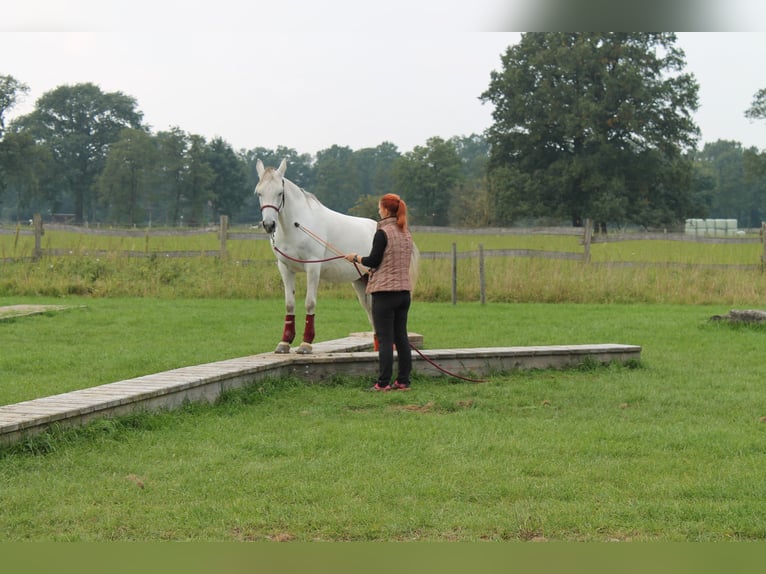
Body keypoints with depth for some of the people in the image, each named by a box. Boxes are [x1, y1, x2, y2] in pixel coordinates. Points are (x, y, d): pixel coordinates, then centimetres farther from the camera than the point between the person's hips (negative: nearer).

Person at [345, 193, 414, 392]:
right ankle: (403, 381, 12)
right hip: (404, 290, 7)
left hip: (384, 291, -7)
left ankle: (383, 383, -4)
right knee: (401, 336, 10)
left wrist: (356, 258, 6)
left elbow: (373, 261, -11)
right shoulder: (406, 234, 12)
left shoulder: (382, 233, -12)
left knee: (385, 338, -5)